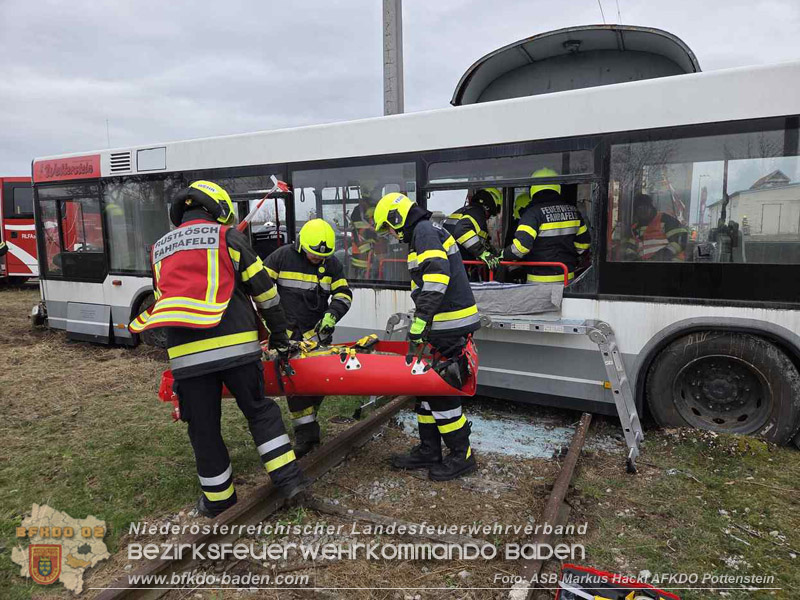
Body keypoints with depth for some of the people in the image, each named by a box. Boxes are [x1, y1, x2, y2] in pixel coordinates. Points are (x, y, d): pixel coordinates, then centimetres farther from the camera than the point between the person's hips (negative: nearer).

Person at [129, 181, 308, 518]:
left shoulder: (159, 249, 20)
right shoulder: (228, 236, 8)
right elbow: (263, 289, 6)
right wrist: (279, 333, 14)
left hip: (186, 353, 3)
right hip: (236, 344, -2)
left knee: (203, 427, 13)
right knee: (260, 410, 13)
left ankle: (218, 498, 26)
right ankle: (288, 478, 12)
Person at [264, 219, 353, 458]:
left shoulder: (332, 263, 4)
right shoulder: (282, 257, -6)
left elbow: (344, 293, 5)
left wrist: (332, 314, -13)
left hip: (319, 331, 4)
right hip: (289, 332, -3)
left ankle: (309, 421, 26)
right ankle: (305, 432, -5)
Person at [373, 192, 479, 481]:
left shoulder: (424, 231, -11)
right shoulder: (429, 231, 22)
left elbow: (437, 275, -27)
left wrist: (420, 321, -29)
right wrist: (420, 325, 30)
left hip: (450, 327, -10)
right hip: (445, 325, 10)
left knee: (441, 390, -3)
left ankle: (461, 456, 11)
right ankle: (428, 452, 23)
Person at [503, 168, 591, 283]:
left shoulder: (533, 213, -14)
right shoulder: (573, 211, 6)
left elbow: (522, 244, -24)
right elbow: (583, 243, 13)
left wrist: (504, 256, -9)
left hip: (540, 280, -6)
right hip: (567, 278, 6)